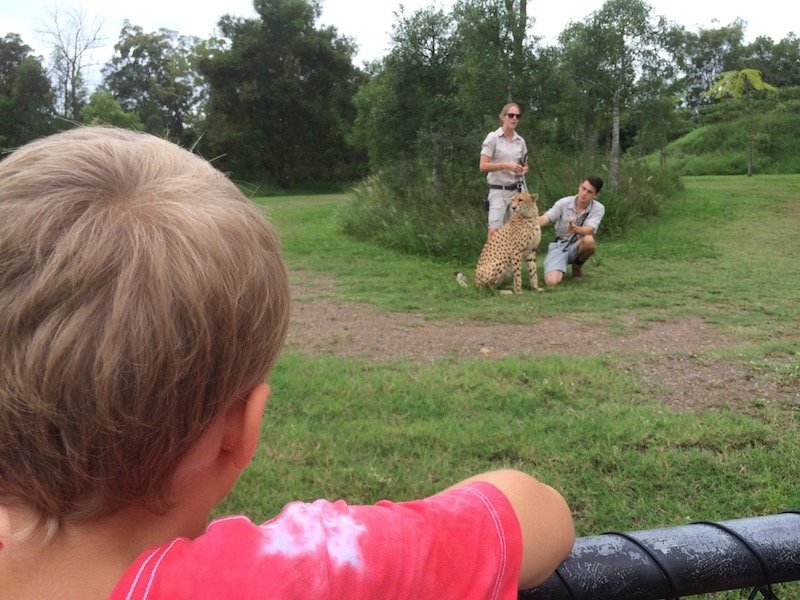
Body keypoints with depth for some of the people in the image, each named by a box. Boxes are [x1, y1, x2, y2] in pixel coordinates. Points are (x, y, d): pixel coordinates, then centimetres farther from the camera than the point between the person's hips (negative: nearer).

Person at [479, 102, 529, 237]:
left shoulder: (520, 141, 10)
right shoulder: (493, 138, -5)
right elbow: (483, 166, -12)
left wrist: (523, 170, -2)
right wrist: (506, 165, -22)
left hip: (517, 190, 5)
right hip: (499, 191, -5)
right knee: (494, 232, -12)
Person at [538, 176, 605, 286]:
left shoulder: (598, 208, -9)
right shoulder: (564, 203, -9)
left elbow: (590, 230, -25)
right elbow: (544, 219, -18)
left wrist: (576, 229, -47)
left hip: (577, 247, 1)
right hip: (559, 245, -1)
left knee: (589, 240, -37)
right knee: (551, 281, -26)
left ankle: (577, 265, -2)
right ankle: (560, 270, 14)